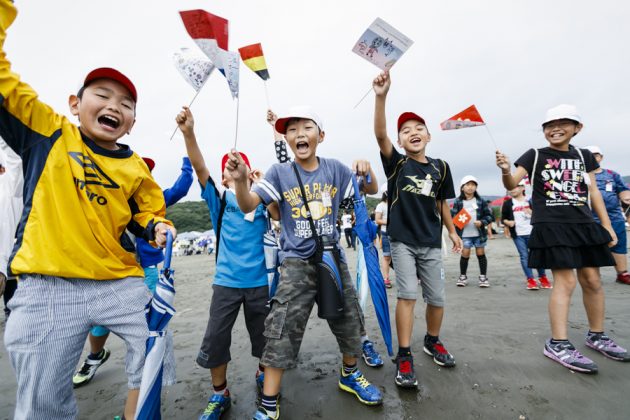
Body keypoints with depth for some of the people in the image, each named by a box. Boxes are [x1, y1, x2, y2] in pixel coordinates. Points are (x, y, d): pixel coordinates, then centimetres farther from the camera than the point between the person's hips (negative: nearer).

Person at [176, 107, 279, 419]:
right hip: (227, 280, 0)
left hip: (260, 279, 1)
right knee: (215, 338, 3)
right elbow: (199, 167, -12)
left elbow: (278, 214, -12)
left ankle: (264, 375, 42)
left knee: (264, 334, 14)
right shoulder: (219, 196, 3)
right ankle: (219, 394, 27)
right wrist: (188, 133, -25)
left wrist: (263, 184, -13)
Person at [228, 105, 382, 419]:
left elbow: (371, 190, 9)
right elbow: (248, 206, -12)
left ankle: (350, 375, 43)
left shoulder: (334, 169, 0)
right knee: (282, 330, -4)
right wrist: (240, 180, -33)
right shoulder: (279, 172, -5)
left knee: (348, 320, 16)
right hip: (296, 263, -3)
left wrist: (367, 172, -14)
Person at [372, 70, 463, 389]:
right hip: (402, 240, -3)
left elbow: (442, 204, 15)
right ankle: (404, 357, 5)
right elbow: (380, 135, -19)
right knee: (407, 294, -9)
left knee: (437, 298, 11)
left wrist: (452, 231, 16)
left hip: (431, 242, 4)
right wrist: (381, 96, -29)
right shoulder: (397, 163, -3)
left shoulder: (440, 167, 6)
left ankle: (432, 341, 38)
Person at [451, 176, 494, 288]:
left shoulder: (481, 201, 2)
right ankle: (462, 276, 19)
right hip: (464, 234, -1)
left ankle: (483, 276, 22)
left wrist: (482, 222, -13)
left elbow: (489, 215, 5)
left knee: (481, 254, 8)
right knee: (465, 254, 2)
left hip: (479, 233, 1)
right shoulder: (458, 202, -1)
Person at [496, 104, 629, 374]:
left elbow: (593, 192, 15)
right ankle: (558, 344, -3)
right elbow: (511, 185, -11)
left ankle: (596, 336, 30)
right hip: (551, 227, -5)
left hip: (584, 225, 5)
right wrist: (505, 170, -33)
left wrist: (607, 225, 11)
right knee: (565, 281, -10)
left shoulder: (584, 156, 13)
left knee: (592, 280, 11)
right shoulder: (535, 156, 0)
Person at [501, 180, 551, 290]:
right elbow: (503, 218, 7)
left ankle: (542, 278, 23)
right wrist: (508, 222, -13)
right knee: (524, 256, 0)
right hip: (517, 235, 0)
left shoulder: (530, 201, 4)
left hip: (531, 233, 0)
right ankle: (530, 280, 8)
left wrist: (532, 212, -12)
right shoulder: (507, 203, 3)